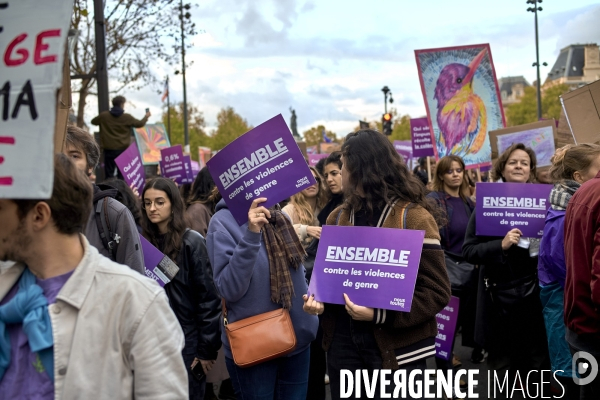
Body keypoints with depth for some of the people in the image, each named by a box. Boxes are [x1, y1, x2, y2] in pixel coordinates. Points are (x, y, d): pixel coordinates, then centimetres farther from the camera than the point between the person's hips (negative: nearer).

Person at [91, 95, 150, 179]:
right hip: (123, 149, -1)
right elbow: (140, 124, 4)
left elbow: (93, 122, 15)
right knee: (122, 174, 3)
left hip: (109, 149, 1)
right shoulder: (127, 117, -6)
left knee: (109, 173, 6)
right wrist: (146, 116, 23)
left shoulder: (104, 116, -1)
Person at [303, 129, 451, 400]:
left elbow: (436, 291, -14)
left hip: (396, 348, -5)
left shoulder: (413, 218, -10)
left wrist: (379, 314, -24)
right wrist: (317, 298, -6)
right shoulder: (337, 218, 8)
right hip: (343, 343, 5)